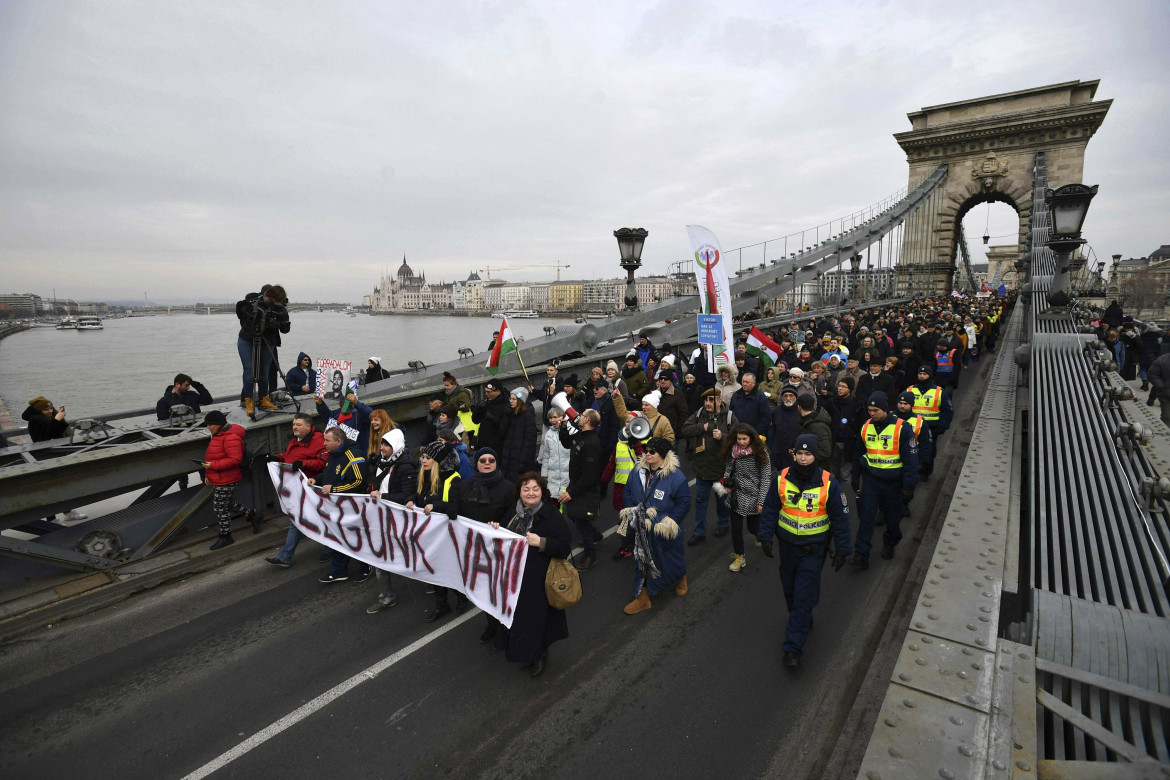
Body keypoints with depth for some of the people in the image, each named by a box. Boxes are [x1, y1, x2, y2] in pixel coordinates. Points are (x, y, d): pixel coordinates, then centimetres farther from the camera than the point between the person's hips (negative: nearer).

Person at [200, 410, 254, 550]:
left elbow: (235, 459, -28)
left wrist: (213, 465, -27)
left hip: (225, 481, -10)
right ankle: (251, 514, 34)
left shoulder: (231, 437, -23)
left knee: (221, 508, 2)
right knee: (228, 504, 20)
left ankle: (225, 537, 16)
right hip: (218, 480, 10)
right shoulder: (218, 435, 11)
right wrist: (208, 475, 17)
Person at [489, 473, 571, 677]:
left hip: (539, 579, -6)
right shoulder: (515, 512, 4)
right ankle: (528, 652, 38)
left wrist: (541, 542, -30)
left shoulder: (551, 515, -16)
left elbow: (563, 547, -19)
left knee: (537, 615, 4)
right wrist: (497, 530, 1)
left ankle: (541, 654, 31)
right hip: (514, 575, 6)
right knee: (518, 614, 16)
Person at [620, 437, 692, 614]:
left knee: (671, 559, 18)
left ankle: (681, 578, 52)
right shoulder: (638, 472, -3)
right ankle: (642, 597, 29)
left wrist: (669, 522, -18)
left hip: (664, 532, -4)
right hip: (642, 530, 4)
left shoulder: (676, 477, -18)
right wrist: (631, 512, -2)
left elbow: (684, 503, -14)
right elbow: (627, 494, 8)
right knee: (642, 562, 13)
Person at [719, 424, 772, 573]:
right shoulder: (732, 451, -4)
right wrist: (727, 484, -2)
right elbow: (728, 468, 13)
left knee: (753, 527, 10)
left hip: (753, 496, -3)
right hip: (737, 495, 3)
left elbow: (766, 478, -11)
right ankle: (739, 557, 21)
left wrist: (761, 501, -13)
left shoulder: (760, 452, -14)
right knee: (736, 527, 4)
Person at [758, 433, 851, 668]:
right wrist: (765, 536, 0)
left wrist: (841, 550, -3)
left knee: (804, 596, -2)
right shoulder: (781, 479, -9)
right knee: (790, 589, 19)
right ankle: (803, 621, 46)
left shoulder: (829, 483, -14)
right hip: (787, 543, 3)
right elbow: (770, 509, 2)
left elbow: (840, 518, -5)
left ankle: (793, 646, 6)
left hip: (813, 549, -3)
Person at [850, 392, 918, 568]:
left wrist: (908, 486, -13)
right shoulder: (866, 427, 0)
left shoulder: (902, 428, -15)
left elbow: (911, 459, -12)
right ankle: (861, 556, 4)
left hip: (893, 482, -2)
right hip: (870, 479, 3)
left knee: (893, 518, 15)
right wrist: (855, 478, 13)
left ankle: (889, 545, 42)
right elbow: (858, 454, 12)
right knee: (866, 517, -1)